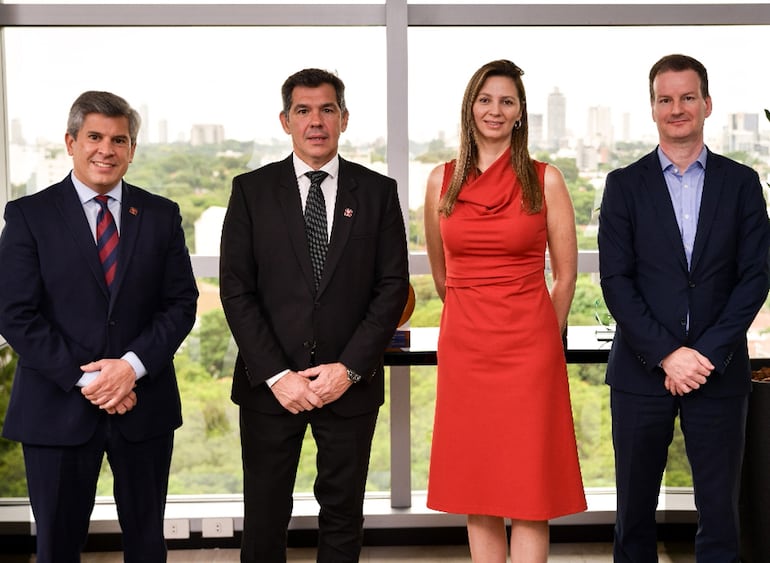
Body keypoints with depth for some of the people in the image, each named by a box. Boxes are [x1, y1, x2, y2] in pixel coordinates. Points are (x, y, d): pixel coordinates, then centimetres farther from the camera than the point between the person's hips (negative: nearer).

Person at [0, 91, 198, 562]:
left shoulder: (161, 215, 5)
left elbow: (181, 303, 2)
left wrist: (133, 364, -14)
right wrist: (85, 380, -15)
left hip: (145, 404, 2)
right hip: (60, 407, -2)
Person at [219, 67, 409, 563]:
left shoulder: (378, 191, 4)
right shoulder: (252, 190, 2)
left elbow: (393, 286, 0)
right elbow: (236, 289, -2)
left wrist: (350, 368, -10)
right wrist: (275, 375, -11)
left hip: (350, 384, 0)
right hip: (270, 385, 0)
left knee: (344, 515, 11)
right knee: (264, 519, 9)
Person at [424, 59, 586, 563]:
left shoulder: (545, 180, -2)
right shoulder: (442, 181, 4)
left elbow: (566, 274, 4)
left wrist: (542, 335, 10)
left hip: (528, 346, -2)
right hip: (464, 348, 3)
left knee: (529, 487, 1)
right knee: (476, 485, 8)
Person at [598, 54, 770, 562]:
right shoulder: (625, 184, 4)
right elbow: (616, 281, -3)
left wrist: (709, 353, -11)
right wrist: (666, 355, -13)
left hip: (719, 369, 0)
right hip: (642, 369, 0)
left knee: (720, 510, 5)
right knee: (635, 507, 8)